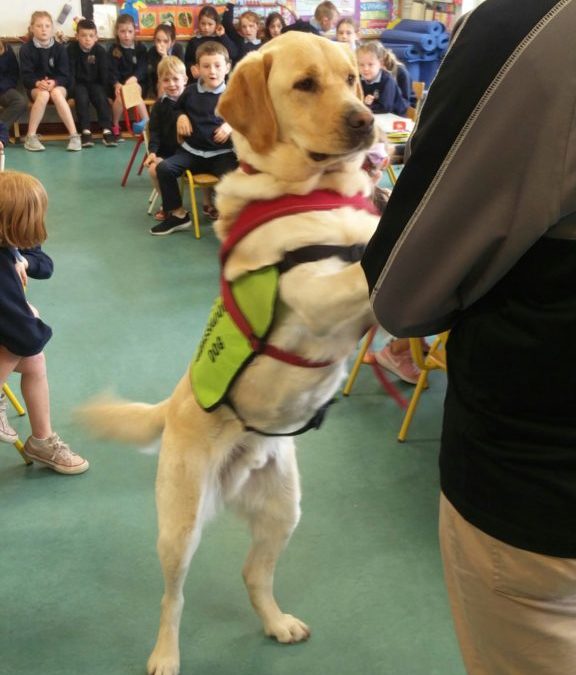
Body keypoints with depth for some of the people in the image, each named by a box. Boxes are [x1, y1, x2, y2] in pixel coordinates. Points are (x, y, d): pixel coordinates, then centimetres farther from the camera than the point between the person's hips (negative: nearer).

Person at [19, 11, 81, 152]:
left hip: (58, 85, 0)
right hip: (35, 87, 0)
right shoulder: (26, 49, -1)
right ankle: (31, 137, -31)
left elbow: (65, 76, -4)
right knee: (43, 94, -36)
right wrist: (38, 83, -28)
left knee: (56, 93, -36)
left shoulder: (60, 48, 1)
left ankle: (74, 135, -36)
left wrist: (54, 82, -25)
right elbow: (26, 76, -6)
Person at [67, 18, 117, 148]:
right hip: (79, 83, -1)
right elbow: (70, 71, -11)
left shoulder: (100, 51, -5)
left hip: (95, 83, 1)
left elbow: (104, 73, -3)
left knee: (102, 98, -26)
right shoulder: (72, 49, -9)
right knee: (82, 98, -29)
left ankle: (107, 131, -27)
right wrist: (72, 88, -21)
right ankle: (85, 132, -29)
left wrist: (105, 88, -14)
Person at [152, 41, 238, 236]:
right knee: (164, 168, -18)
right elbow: (178, 107, 27)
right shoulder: (190, 92, 7)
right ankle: (178, 214, -4)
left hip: (222, 153, -3)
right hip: (192, 151, 3)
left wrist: (232, 125, -16)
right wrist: (180, 116, 7)